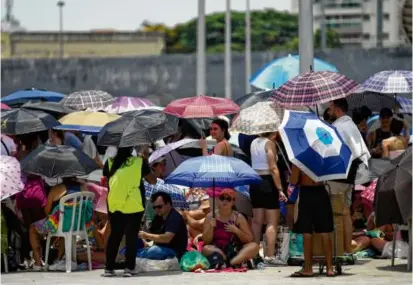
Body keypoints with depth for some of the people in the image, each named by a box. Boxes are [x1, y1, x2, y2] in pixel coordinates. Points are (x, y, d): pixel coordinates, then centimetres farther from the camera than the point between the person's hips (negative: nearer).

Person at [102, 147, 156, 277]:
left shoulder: (110, 163, 3)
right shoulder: (139, 162, -2)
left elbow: (106, 181, 14)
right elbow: (153, 180, 6)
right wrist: (146, 164, 18)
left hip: (114, 205, 2)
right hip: (134, 205, -2)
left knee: (114, 235, 11)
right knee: (131, 236, 3)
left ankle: (109, 268, 9)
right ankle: (129, 268, 0)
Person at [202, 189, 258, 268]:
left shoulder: (238, 217, 5)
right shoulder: (211, 217, 4)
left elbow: (249, 239, 3)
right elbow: (206, 241, 1)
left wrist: (236, 230, -13)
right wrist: (211, 227, -15)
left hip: (235, 252, 1)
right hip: (216, 250, -1)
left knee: (254, 246, -23)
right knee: (206, 249, -33)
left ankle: (230, 263, -40)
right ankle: (237, 262, -31)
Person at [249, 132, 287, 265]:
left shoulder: (254, 143, 10)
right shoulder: (269, 143, -11)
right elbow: (273, 168, -16)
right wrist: (280, 189, -16)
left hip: (255, 183, 7)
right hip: (268, 183, -7)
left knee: (257, 221, 13)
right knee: (272, 222, -3)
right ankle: (269, 255, -9)